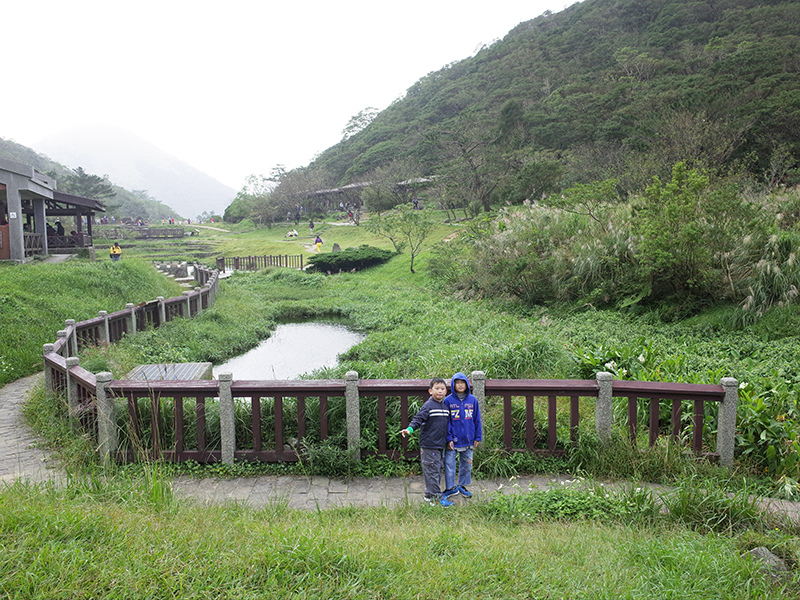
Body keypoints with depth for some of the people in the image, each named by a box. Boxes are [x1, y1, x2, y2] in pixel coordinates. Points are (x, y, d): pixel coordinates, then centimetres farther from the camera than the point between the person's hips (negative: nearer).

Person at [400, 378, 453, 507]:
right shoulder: (428, 406, -10)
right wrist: (410, 428, -35)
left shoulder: (445, 407, 12)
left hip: (440, 445, 8)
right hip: (429, 445, -8)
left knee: (438, 471, 14)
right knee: (431, 471, -3)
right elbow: (418, 418, -19)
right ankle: (436, 497, 3)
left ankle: (430, 494, 25)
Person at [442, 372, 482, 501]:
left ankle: (462, 486, 31)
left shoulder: (472, 400, 1)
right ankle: (451, 488, 19)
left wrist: (477, 437, 6)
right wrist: (448, 438, -10)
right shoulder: (448, 401, -6)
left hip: (468, 440, 3)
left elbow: (477, 419, 7)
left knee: (466, 464, 14)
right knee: (449, 464, 3)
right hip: (453, 440, -2)